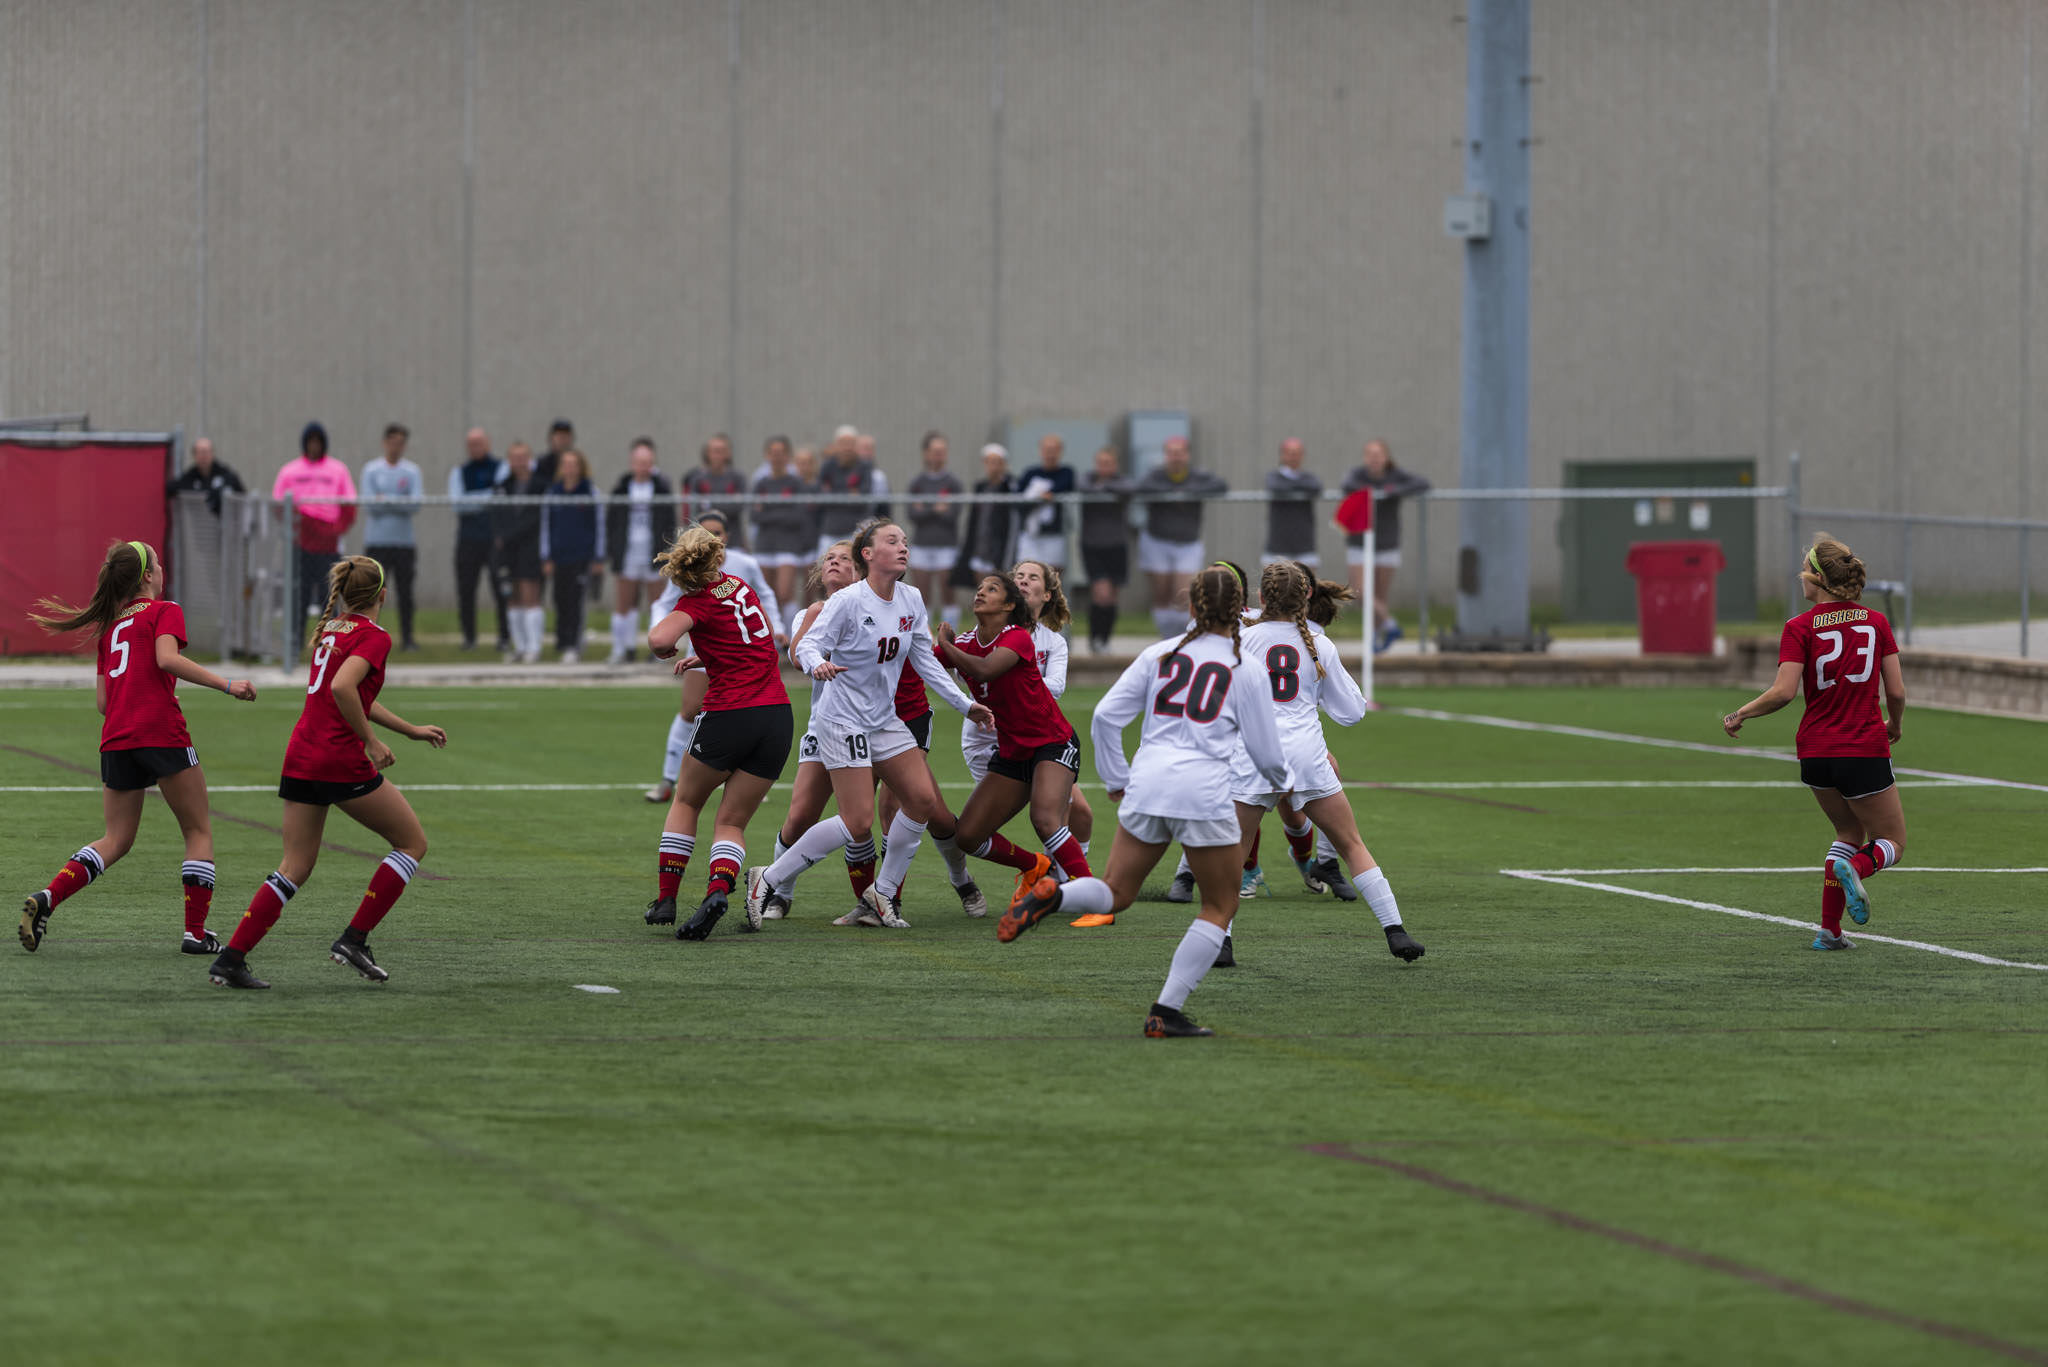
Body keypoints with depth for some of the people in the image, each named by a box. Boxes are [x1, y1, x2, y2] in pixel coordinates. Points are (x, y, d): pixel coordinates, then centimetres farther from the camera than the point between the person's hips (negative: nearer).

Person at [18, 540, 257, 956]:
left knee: (116, 840, 11)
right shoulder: (165, 611, 2)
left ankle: (47, 898, -11)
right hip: (162, 734, -6)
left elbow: (103, 701, 19)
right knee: (199, 831, 8)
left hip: (115, 740, 6)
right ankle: (196, 932, 2)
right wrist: (226, 684, -18)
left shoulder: (109, 626, 21)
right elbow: (167, 658, -18)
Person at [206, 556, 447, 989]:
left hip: (300, 758, 8)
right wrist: (371, 742, -16)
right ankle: (353, 939, 3)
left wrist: (411, 730, 34)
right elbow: (342, 688, -25)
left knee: (296, 868, 11)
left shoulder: (329, 631, 17)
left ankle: (231, 958, 0)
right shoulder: (373, 636, -8)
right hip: (342, 763, -8)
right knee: (412, 843, 10)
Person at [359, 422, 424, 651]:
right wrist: (400, 502, -7)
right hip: (376, 540, -1)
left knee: (405, 592, 2)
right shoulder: (371, 470, 5)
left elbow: (415, 505, -5)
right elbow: (369, 504, -5)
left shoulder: (412, 471, 7)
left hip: (404, 540, 1)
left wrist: (386, 500, -11)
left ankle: (407, 638, 8)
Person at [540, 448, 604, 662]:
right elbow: (546, 525, 11)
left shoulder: (590, 492, 0)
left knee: (575, 600, -11)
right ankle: (563, 643, 14)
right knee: (561, 601, 2)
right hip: (559, 555, 3)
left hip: (582, 556, -3)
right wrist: (546, 558, 7)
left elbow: (599, 524, 3)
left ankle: (573, 646, -9)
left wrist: (598, 558, 1)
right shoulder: (553, 492, 7)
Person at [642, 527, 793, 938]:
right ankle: (719, 889, -19)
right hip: (777, 715, 5)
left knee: (686, 801, 20)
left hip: (729, 716, -5)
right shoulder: (739, 585, 11)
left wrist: (662, 649, -4)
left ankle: (666, 899, 17)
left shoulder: (696, 603, -9)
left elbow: (659, 639, -28)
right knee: (731, 823, 8)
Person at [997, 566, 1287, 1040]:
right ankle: (1166, 1011, 1)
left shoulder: (1160, 655, 10)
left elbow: (1105, 716, 5)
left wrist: (1115, 779, 17)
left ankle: (1050, 896, -17)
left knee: (1115, 893, 16)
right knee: (1220, 907, 12)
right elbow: (1268, 756, 9)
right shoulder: (1247, 671, 3)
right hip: (1204, 791, -3)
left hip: (1146, 787, 3)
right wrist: (1278, 779, 32)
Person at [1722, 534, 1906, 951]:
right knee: (1892, 842, 13)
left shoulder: (1800, 628, -6)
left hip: (1815, 752, 1)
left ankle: (1829, 929, 13)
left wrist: (1741, 714, 1)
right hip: (1865, 752, -1)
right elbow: (1896, 691, 0)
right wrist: (1893, 725, 21)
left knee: (1850, 832, 23)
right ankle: (1854, 867, -22)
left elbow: (1783, 692, -15)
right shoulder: (1876, 622, 0)